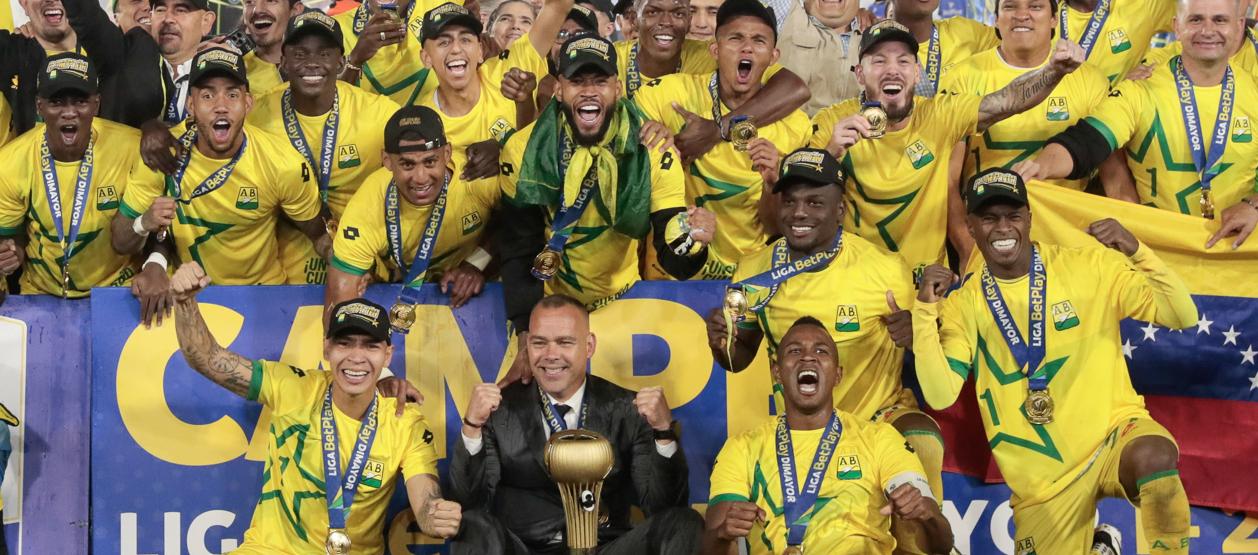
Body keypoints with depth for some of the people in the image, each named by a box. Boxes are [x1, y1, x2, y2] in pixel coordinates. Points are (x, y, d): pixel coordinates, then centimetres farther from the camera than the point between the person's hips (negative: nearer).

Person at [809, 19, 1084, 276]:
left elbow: (1009, 100, -13)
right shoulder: (832, 123, -7)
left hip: (927, 275, 1)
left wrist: (1055, 70, -29)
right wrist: (831, 152, -26)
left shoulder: (940, 115, -3)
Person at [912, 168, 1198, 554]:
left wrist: (1136, 253, -17)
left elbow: (1183, 316, -4)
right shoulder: (963, 304, 0)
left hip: (1114, 433, -2)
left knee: (1154, 456, -34)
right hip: (1042, 476, 2)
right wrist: (925, 309, -17)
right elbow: (940, 396, -11)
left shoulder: (1088, 266, -2)